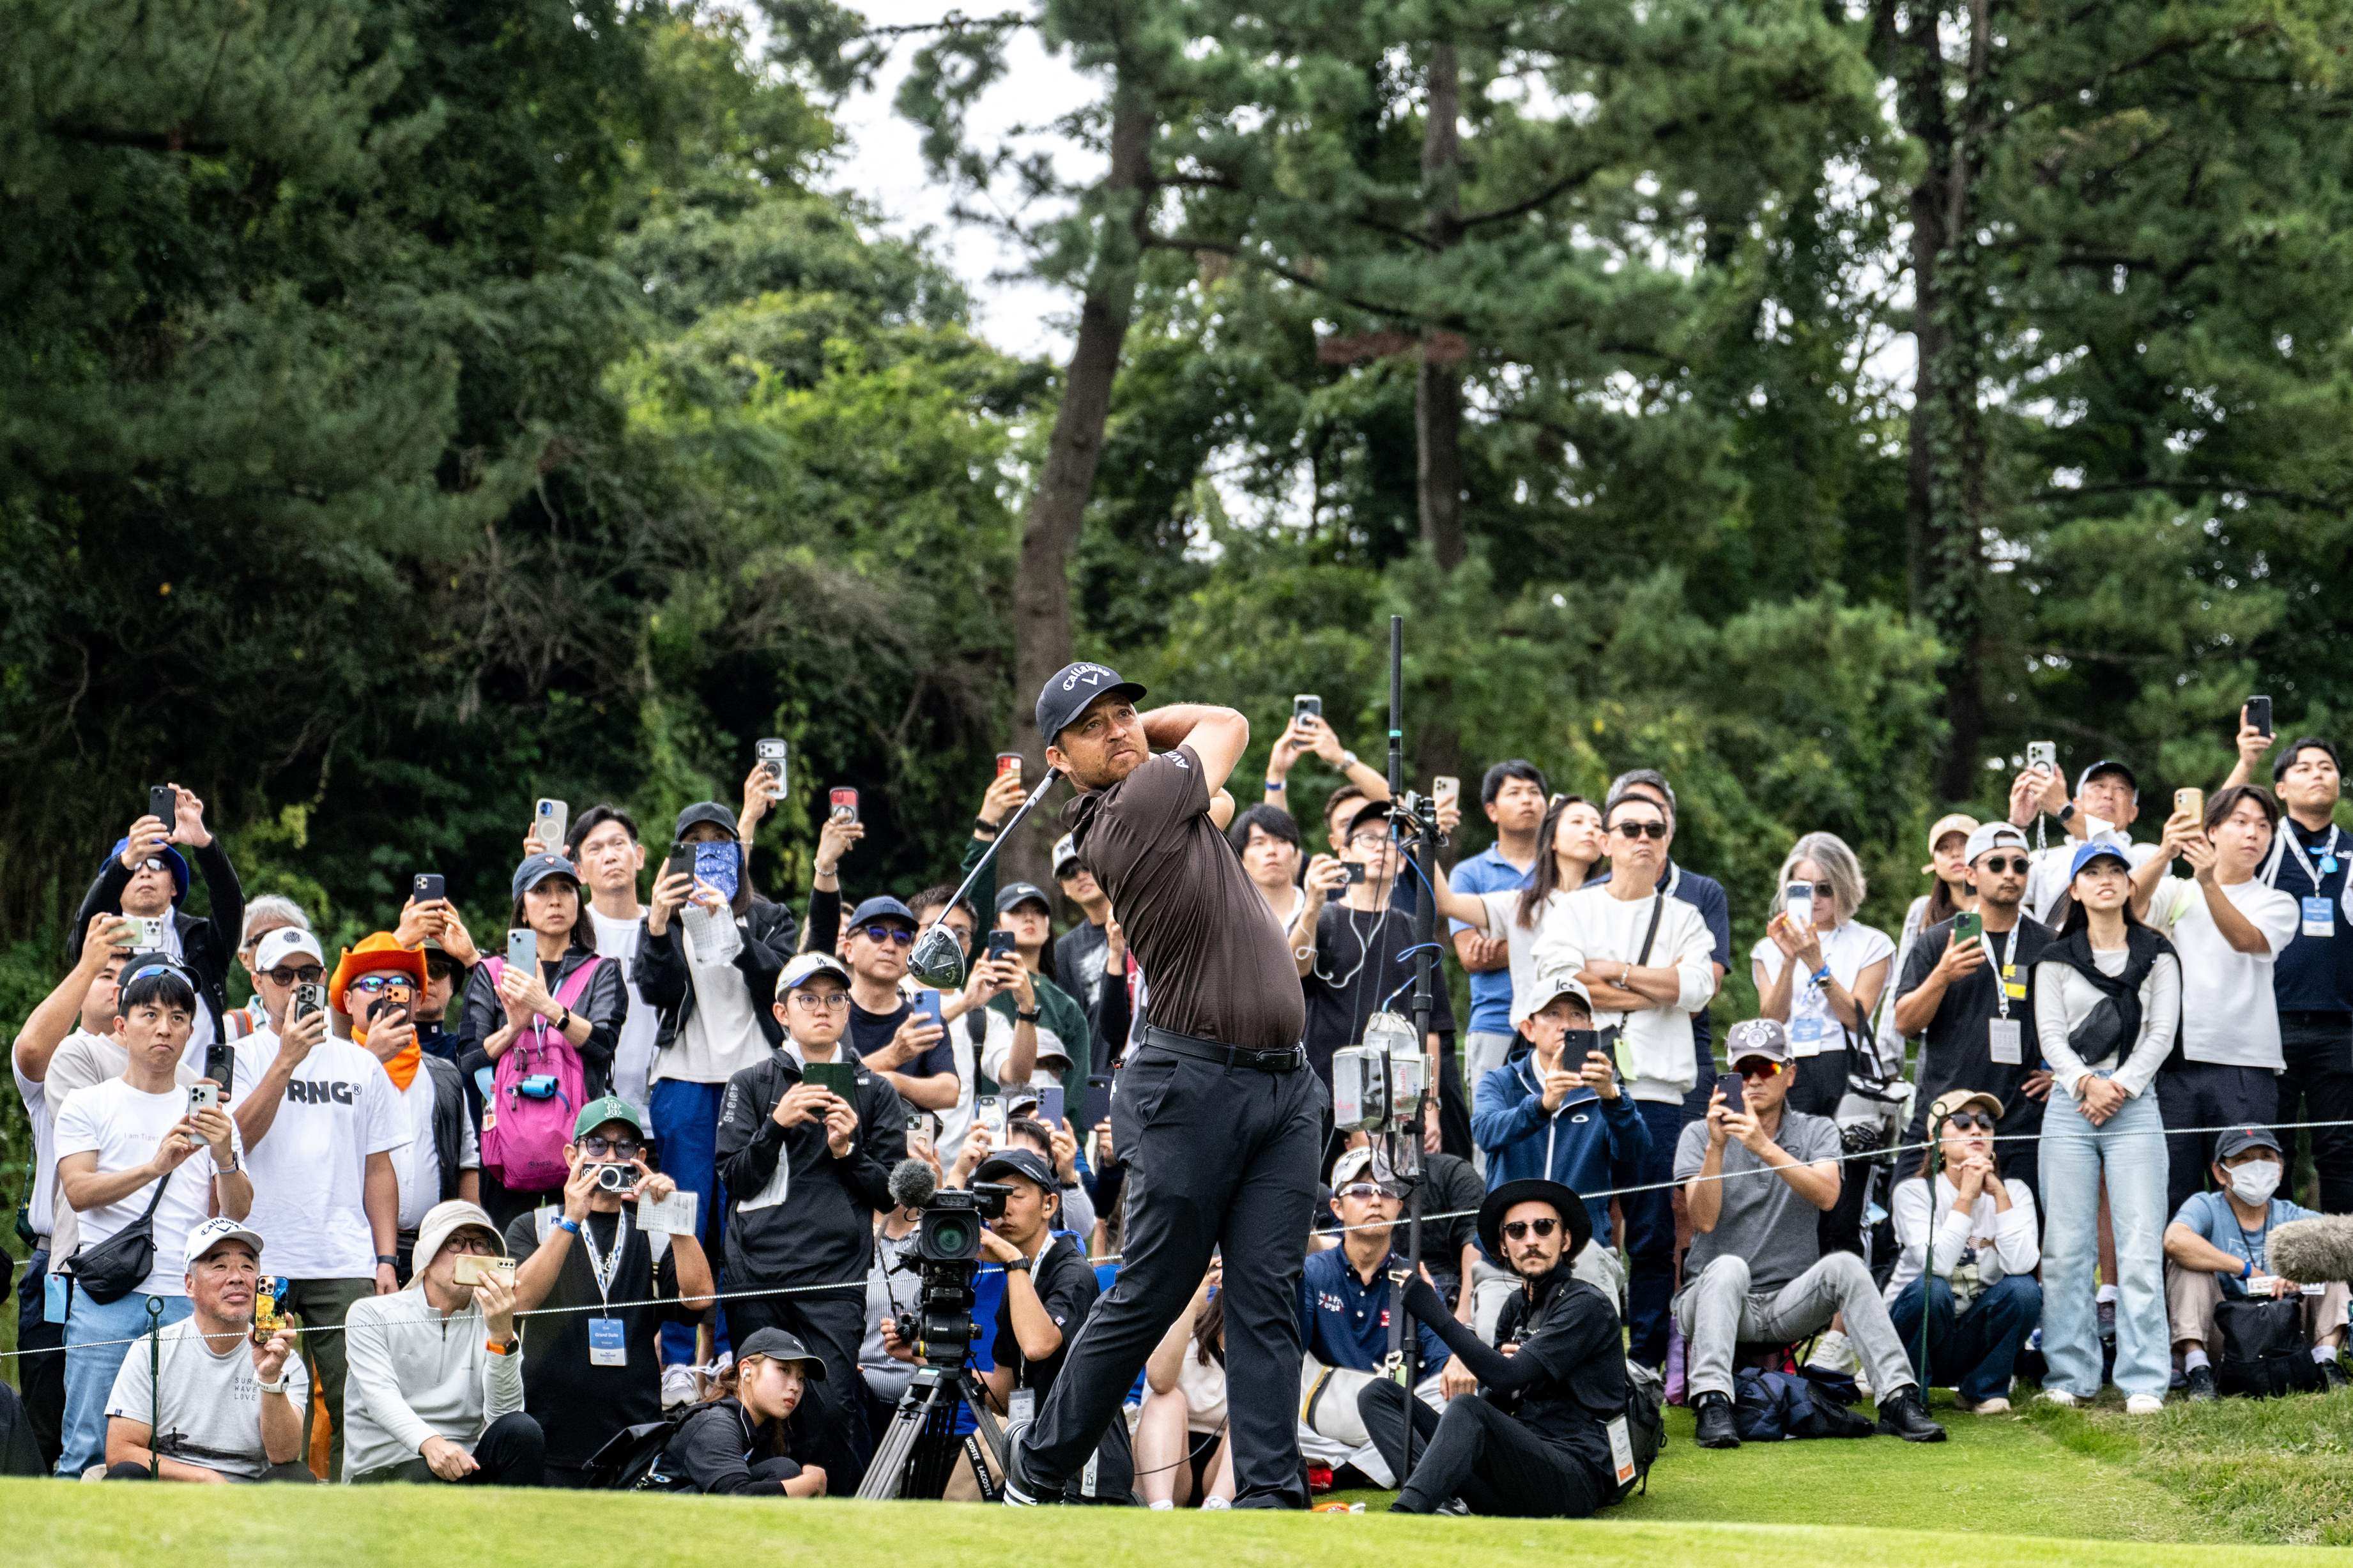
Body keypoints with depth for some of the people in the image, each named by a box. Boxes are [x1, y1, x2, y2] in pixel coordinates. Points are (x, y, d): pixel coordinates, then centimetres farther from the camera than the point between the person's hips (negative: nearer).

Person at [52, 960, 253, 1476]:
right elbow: (78, 1191, -7)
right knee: (90, 1449, -6)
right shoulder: (87, 1106, 9)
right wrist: (154, 1167, -22)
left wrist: (224, 1157, -12)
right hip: (108, 1298, -2)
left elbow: (238, 1212, 8)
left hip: (190, 1301, 2)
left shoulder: (210, 1115, 17)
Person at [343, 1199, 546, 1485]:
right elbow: (381, 1396, -13)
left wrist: (501, 1337, -24)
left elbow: (503, 1413, -7)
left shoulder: (488, 1325, 12)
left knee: (523, 1431, -25)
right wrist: (429, 1442, -33)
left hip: (460, 1471, 3)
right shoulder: (371, 1314, 5)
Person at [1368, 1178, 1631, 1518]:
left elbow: (1508, 1376, -19)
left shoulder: (1587, 1305, -5)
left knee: (1466, 1409, -35)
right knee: (1380, 1394, 0)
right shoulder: (1517, 1306, 20)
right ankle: (1439, 1502, -28)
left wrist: (1435, 1312, -19)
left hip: (1577, 1474, -8)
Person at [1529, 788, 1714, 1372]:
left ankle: (1648, 1362, 3)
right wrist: (1657, 987, -3)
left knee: (1654, 1235, -2)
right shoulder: (1573, 909, 13)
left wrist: (1613, 971, -3)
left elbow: (1696, 988, -2)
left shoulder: (1684, 916, 16)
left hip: (1657, 1089, 1)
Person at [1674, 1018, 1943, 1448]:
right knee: (1729, 1266, -34)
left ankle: (1898, 1399, -31)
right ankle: (1712, 1404, -46)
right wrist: (1716, 1147, -23)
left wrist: (1764, 1147, -26)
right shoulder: (1699, 1135, 6)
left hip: (1791, 1301, 1)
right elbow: (1703, 1220, -10)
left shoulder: (1818, 1131, 9)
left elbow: (1826, 1196, -14)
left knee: (1844, 1264, -27)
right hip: (1713, 1297, -1)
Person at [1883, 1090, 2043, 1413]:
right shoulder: (1914, 1192, -10)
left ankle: (1983, 1390, -4)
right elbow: (1938, 1264, -27)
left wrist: (1999, 1193, -21)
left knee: (2023, 1288, -26)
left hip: (1976, 1336, 2)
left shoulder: (2014, 1191, -2)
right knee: (1932, 1288, -34)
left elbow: (2019, 1264, -21)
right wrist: (1967, 1195, -24)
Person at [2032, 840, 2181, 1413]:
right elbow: (2050, 1033, 4)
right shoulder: (2056, 959, 12)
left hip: (2135, 1107, -1)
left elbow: (2161, 1032, 3)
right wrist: (2085, 1084, -11)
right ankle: (2070, 1376, 5)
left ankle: (2144, 1382, -7)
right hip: (2069, 1108, 1)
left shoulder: (2158, 956, 11)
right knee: (2066, 1248, -1)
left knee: (2141, 1249, -7)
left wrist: (2121, 1087, -9)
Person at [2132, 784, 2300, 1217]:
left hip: (2247, 1067, -1)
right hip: (2177, 1059, 1)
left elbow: (2246, 939, -12)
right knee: (2170, 1193, 0)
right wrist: (2165, 854, -27)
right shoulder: (2177, 893, 13)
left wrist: (2210, 882, -29)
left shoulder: (2278, 904, 10)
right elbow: (2132, 905, -9)